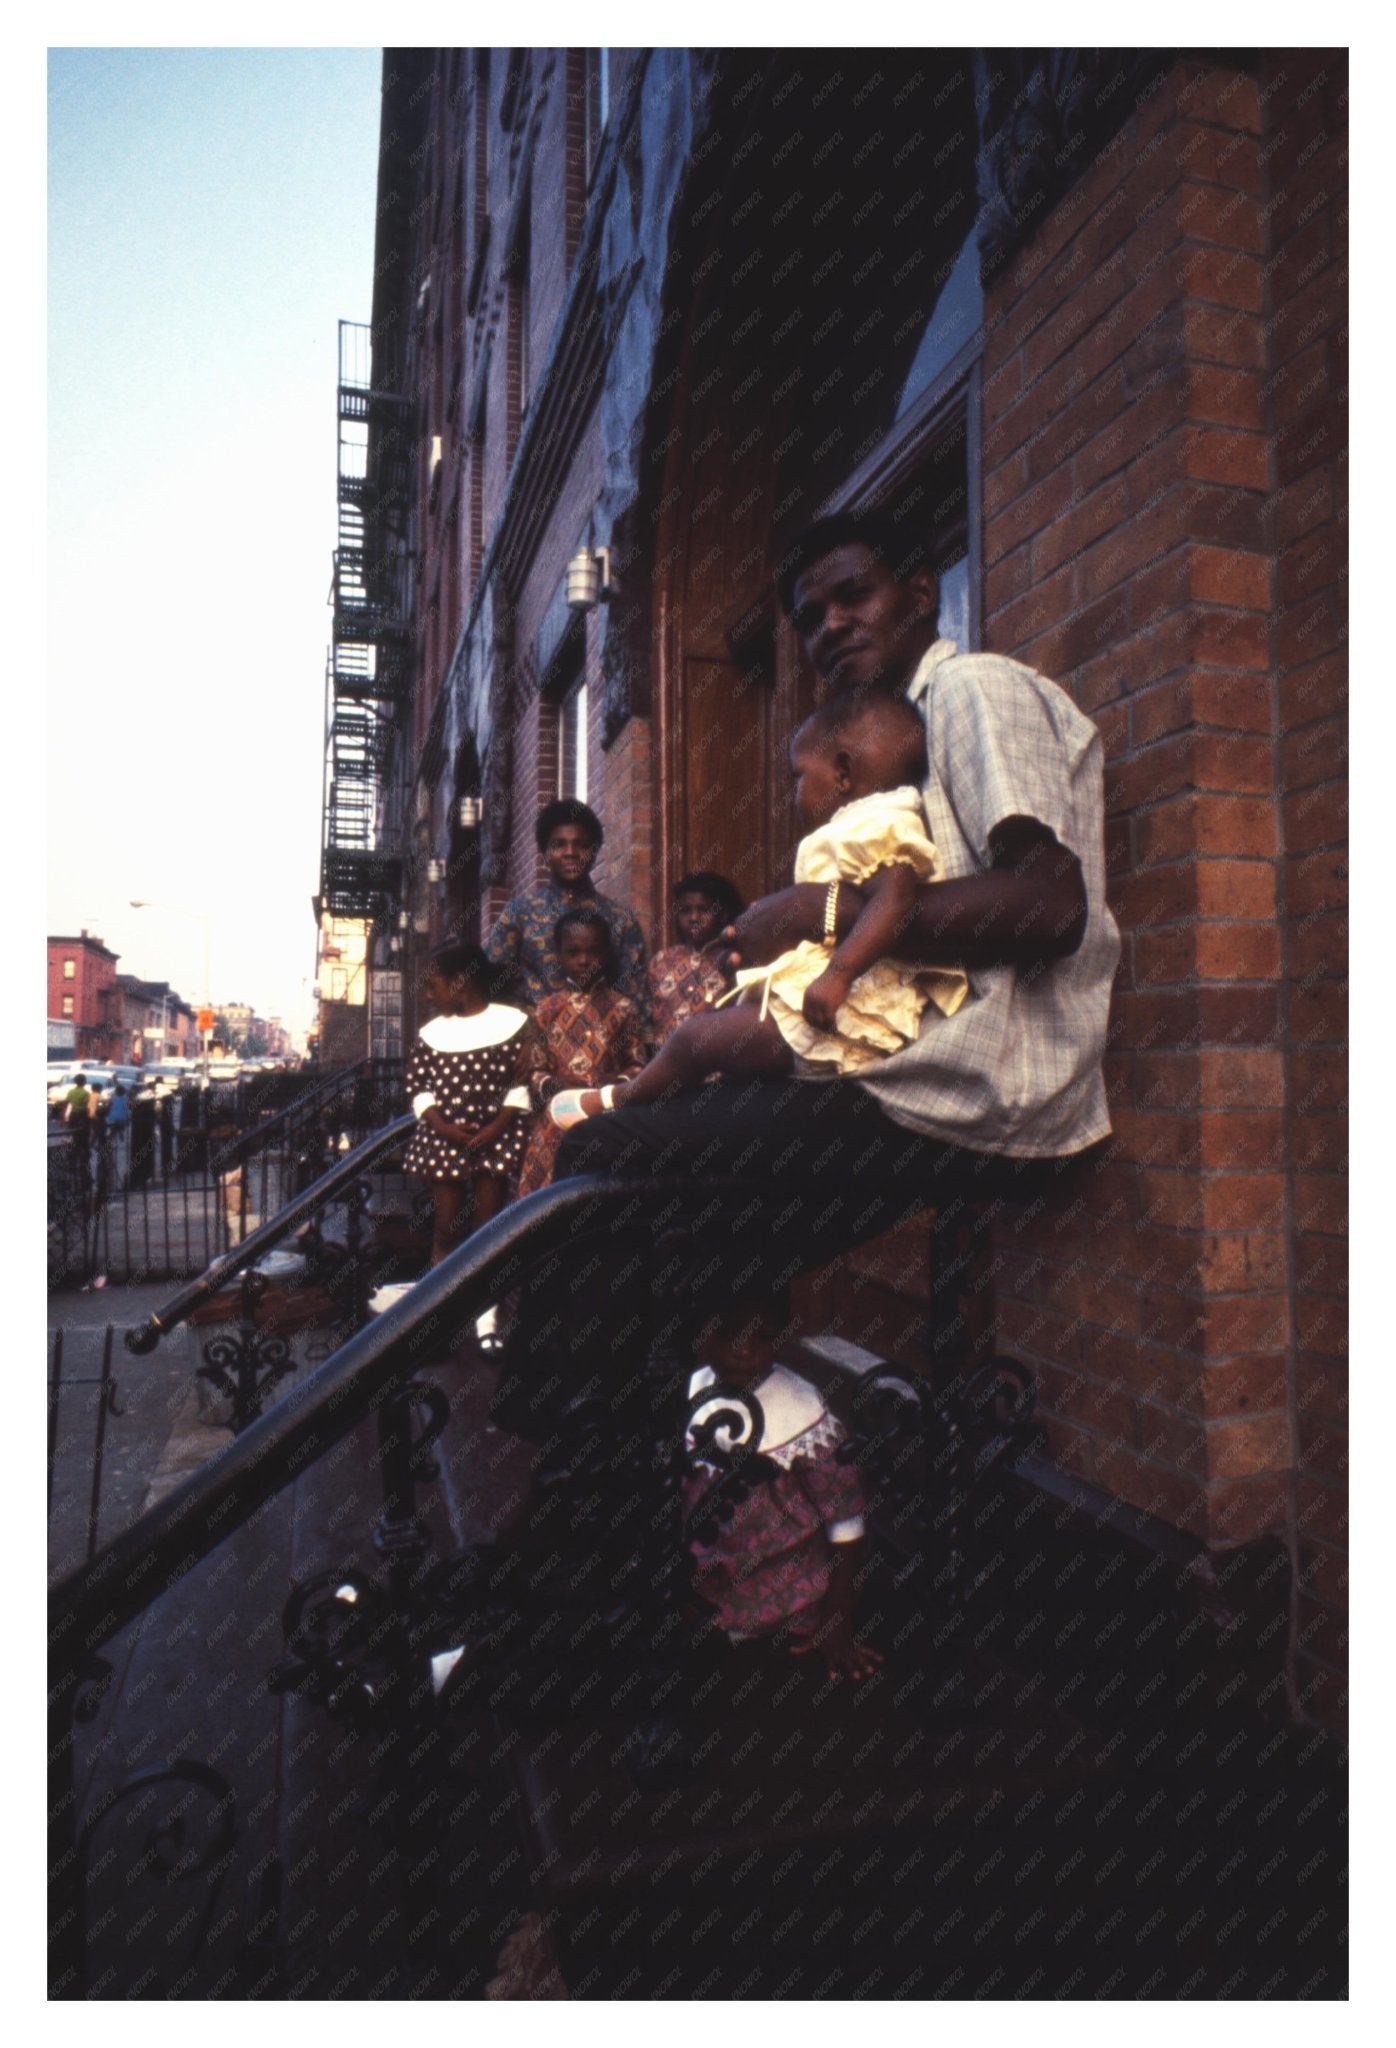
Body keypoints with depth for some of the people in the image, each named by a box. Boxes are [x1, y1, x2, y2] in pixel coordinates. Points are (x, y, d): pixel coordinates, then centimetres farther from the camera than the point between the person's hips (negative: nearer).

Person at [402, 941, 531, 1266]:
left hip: (496, 1137, -2)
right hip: (444, 1138, 2)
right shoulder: (431, 1031, 7)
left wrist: (498, 1127, -15)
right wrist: (441, 1126, -10)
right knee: (446, 1229, 5)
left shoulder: (513, 1022, -3)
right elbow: (417, 1085, 5)